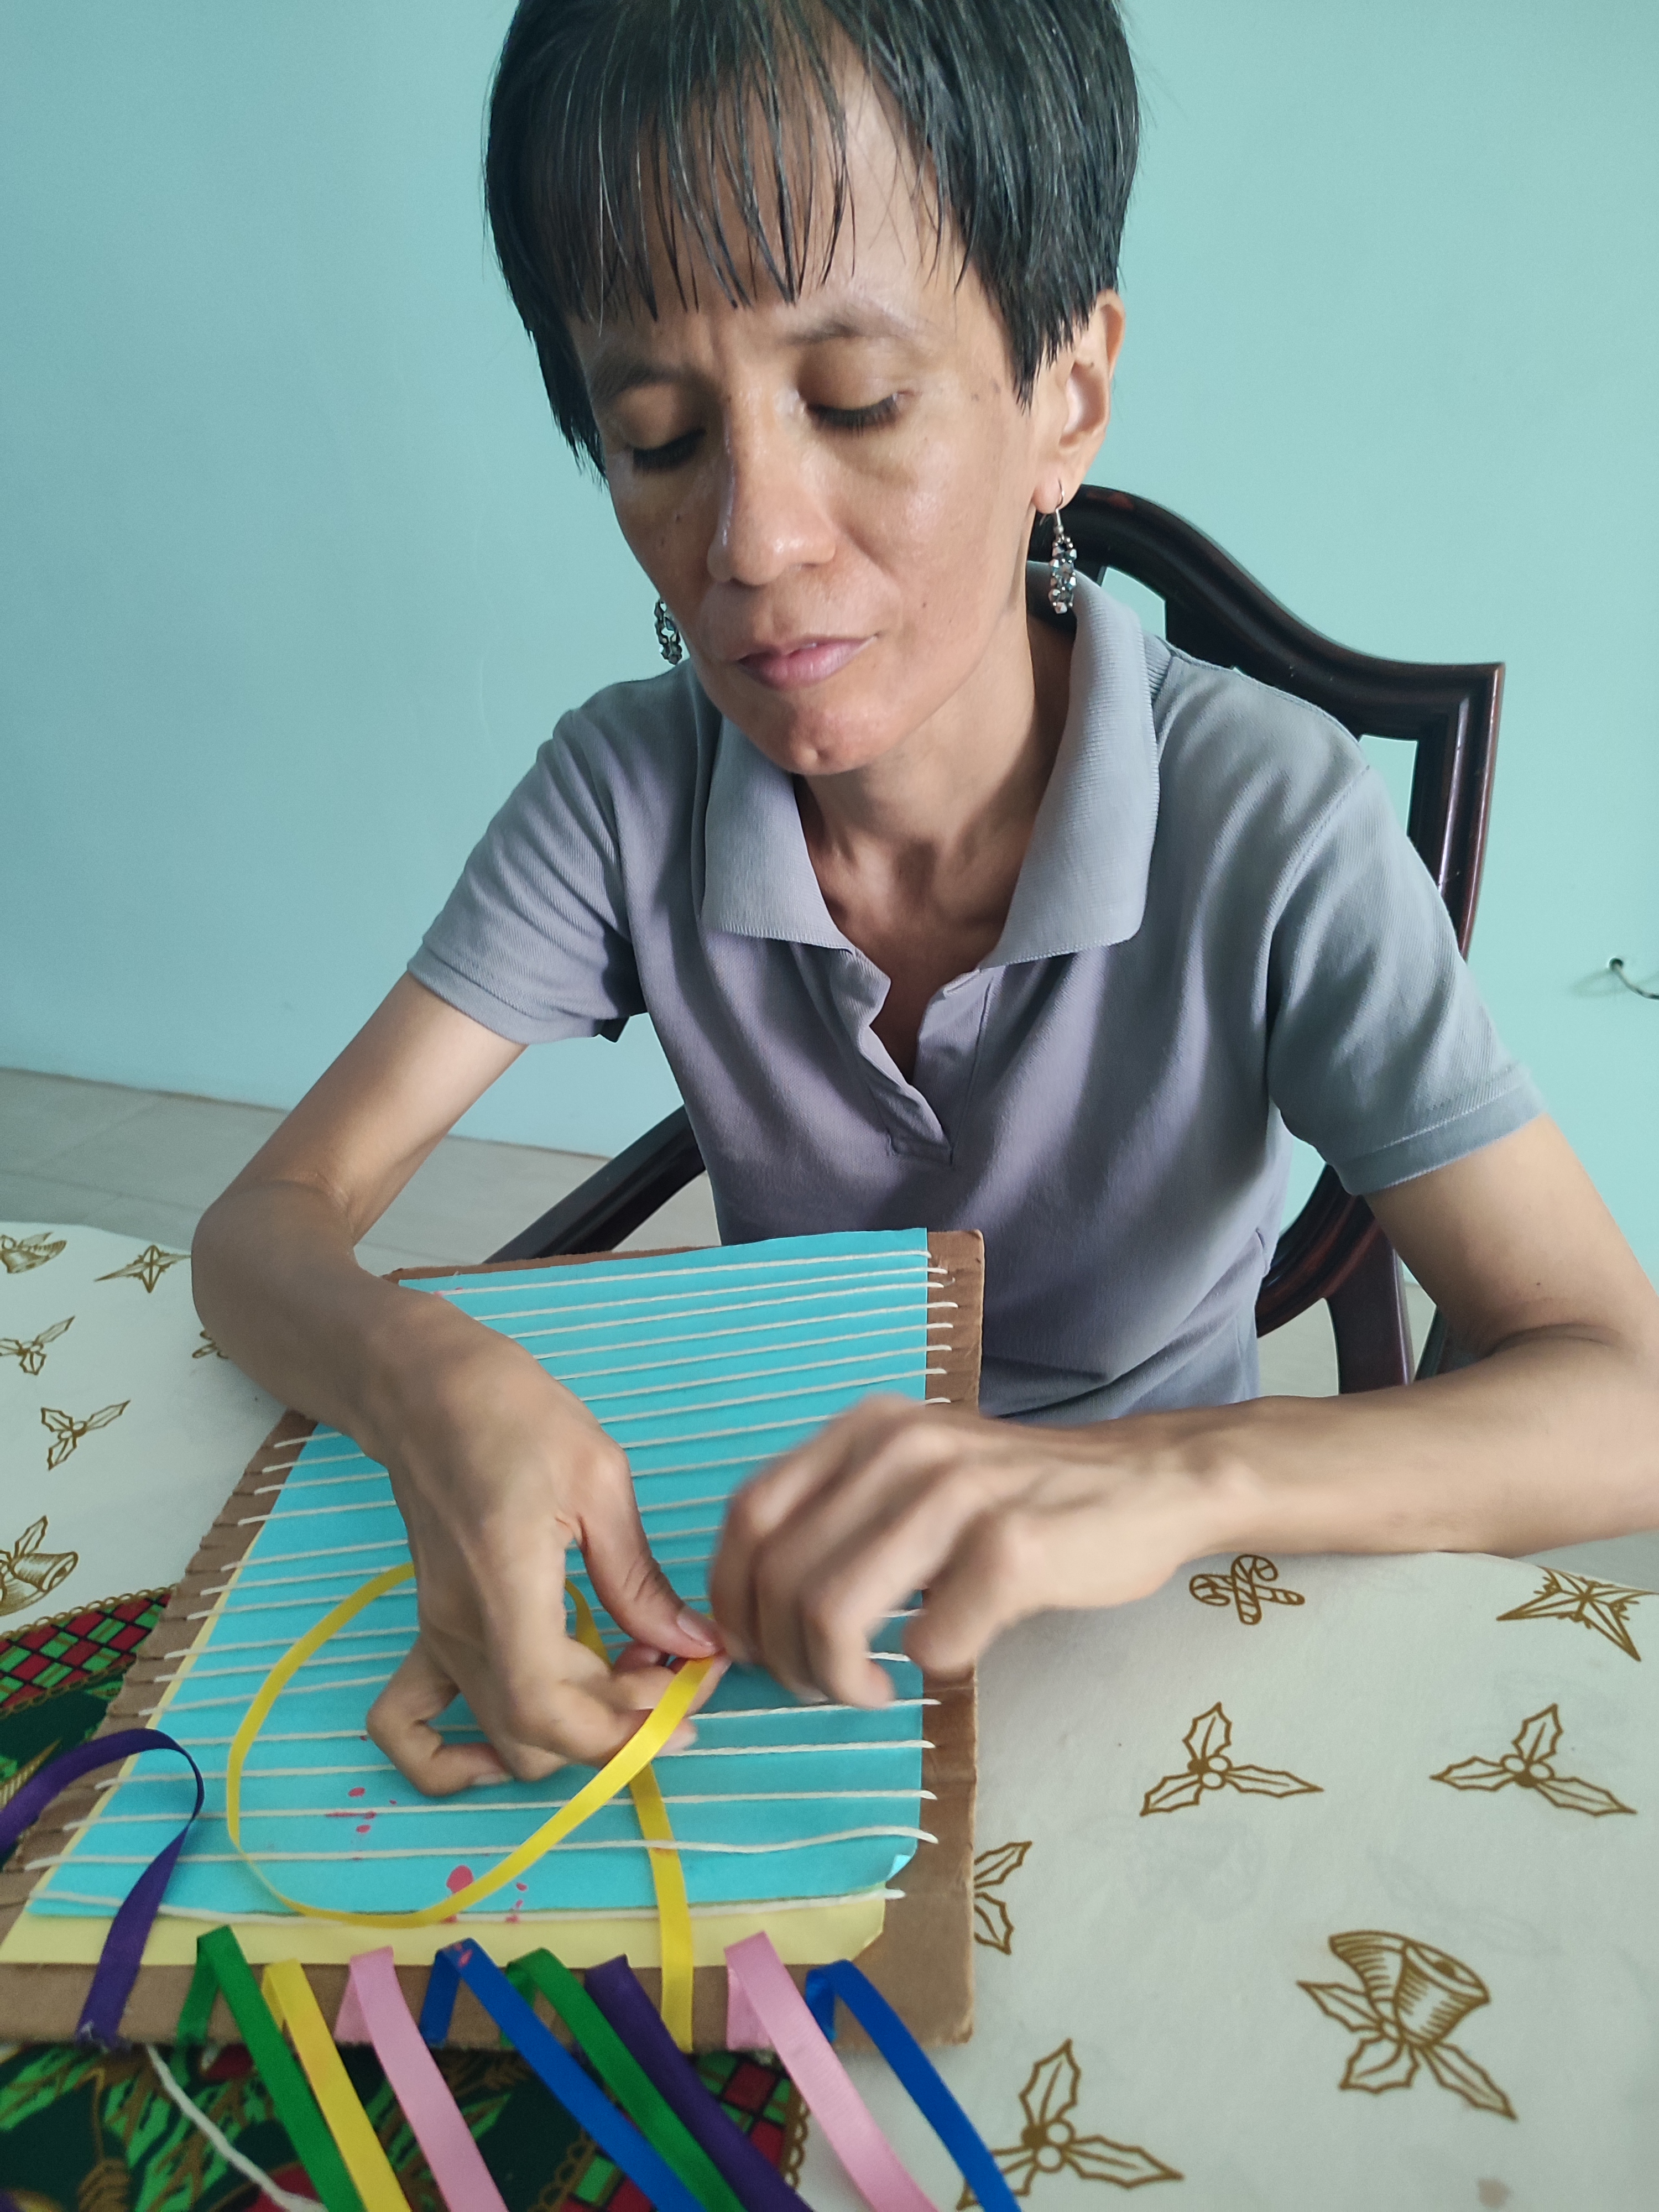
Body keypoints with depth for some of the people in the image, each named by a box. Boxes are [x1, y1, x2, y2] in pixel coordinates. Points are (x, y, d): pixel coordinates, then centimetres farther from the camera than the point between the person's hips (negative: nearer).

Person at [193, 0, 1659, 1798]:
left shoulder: (1269, 818, -22)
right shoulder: (628, 791, -14)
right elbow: (266, 1226, -13)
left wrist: (1174, 1476, -41)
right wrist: (426, 1378, -35)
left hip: (1147, 1615, -2)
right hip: (757, 1573, 3)